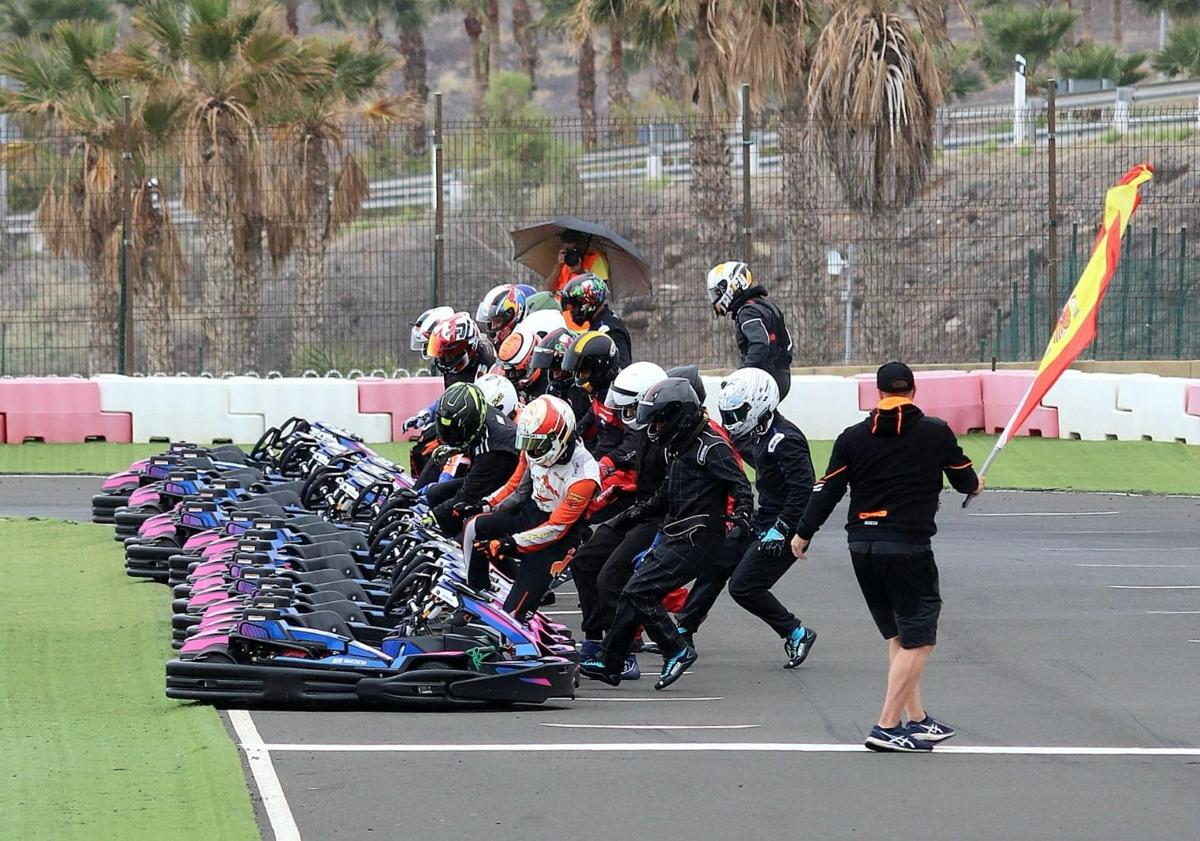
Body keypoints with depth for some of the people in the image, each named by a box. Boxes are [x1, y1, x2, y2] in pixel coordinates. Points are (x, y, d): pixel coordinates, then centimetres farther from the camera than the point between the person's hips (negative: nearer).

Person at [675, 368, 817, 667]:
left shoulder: (784, 439, -23)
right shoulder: (760, 434, 7)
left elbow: (803, 487, -29)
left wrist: (780, 530, -28)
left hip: (787, 527, -10)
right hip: (762, 521, 10)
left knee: (744, 586, -10)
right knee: (717, 565, 12)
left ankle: (798, 635, 2)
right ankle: (683, 632, 23)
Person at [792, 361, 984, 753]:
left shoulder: (853, 437, 5)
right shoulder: (936, 432, -2)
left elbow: (828, 489, 6)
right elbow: (965, 481, 10)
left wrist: (803, 533, 20)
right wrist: (975, 484, 34)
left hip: (861, 545, 5)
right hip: (908, 546, -5)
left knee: (898, 635, 17)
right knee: (918, 639, 0)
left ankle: (917, 720, 19)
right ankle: (887, 727, -8)